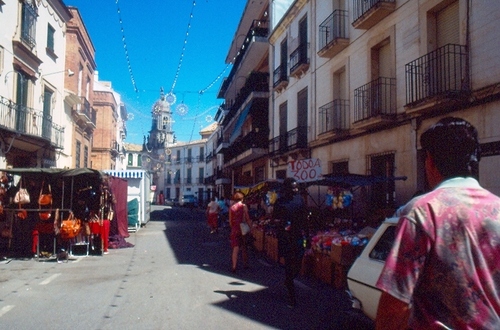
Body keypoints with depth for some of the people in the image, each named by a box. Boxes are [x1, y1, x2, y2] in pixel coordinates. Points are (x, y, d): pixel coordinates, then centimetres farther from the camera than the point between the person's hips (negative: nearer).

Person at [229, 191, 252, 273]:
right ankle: (245, 264, 25)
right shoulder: (244, 206, -4)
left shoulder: (231, 207, 3)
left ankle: (234, 266, -5)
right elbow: (247, 218, -8)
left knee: (235, 248, 1)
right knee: (244, 247, 15)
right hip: (243, 229, -1)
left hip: (234, 229, 1)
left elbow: (230, 220, 6)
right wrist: (250, 227, -2)